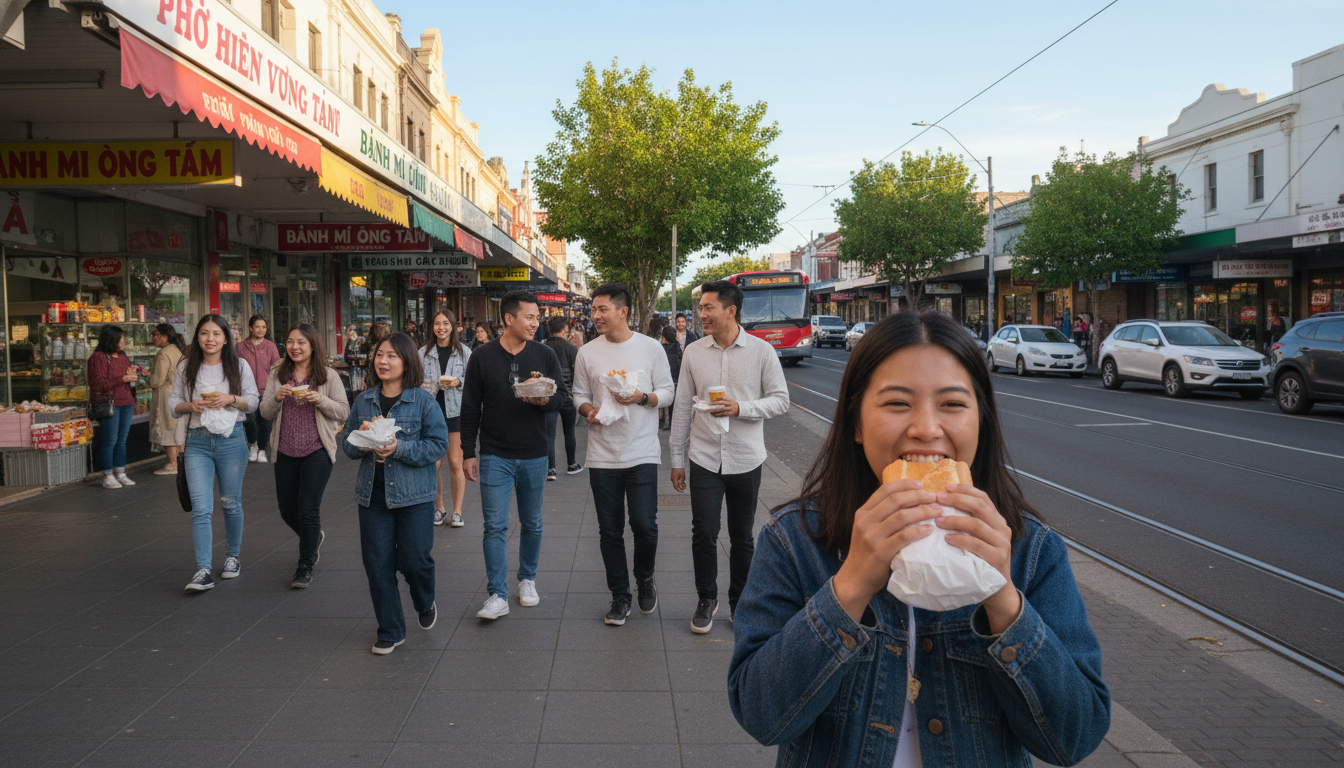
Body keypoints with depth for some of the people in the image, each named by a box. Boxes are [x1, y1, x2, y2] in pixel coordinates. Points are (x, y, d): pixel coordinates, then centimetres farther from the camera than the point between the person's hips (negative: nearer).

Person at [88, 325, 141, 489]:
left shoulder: (122, 356, 15)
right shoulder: (98, 357, -9)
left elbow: (132, 376, 30)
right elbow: (99, 384, -17)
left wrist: (134, 370, 6)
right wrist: (123, 378, -19)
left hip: (126, 403, 7)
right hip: (109, 404, -7)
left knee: (122, 441, 11)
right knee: (109, 441, -4)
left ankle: (120, 473, 18)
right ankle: (108, 477, 3)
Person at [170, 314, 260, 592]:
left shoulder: (239, 366, 2)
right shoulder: (186, 368, 6)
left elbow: (253, 401, 3)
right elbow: (174, 403, 10)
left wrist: (230, 399, -15)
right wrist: (191, 406, -11)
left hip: (231, 440, 0)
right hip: (197, 441, 1)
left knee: (231, 503, 11)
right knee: (200, 508, -8)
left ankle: (232, 556, 31)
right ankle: (203, 571, -9)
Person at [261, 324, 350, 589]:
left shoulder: (328, 376, -2)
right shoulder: (277, 375, 6)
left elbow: (344, 412, -3)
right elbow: (265, 413, 5)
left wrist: (320, 400, -19)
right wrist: (277, 397, -15)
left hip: (317, 450, -4)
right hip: (285, 451, 4)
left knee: (308, 510, -6)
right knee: (287, 510, 11)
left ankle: (305, 566, 10)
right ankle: (314, 537, 42)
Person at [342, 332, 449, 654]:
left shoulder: (423, 401, -6)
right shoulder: (363, 401, 7)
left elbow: (439, 444, -9)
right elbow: (348, 446, 10)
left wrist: (400, 448, -21)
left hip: (414, 495, -3)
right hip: (373, 494, 4)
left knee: (414, 560, 0)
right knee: (378, 564, 5)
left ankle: (425, 604, 34)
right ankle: (390, 632, 20)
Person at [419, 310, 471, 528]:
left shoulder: (464, 352, 3)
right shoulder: (424, 353, 7)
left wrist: (458, 382, -14)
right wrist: (422, 387, -10)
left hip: (456, 410, -1)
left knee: (455, 463, -2)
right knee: (433, 463, 2)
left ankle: (457, 511, 8)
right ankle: (438, 508, 18)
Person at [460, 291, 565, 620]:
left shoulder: (544, 354, 2)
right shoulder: (482, 356, -2)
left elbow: (561, 394, 6)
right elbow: (470, 407, 2)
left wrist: (545, 401, -19)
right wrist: (468, 452, 0)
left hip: (534, 456, 2)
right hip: (495, 455, -2)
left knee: (532, 524, 13)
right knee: (495, 526, -5)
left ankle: (527, 580, 31)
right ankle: (497, 595, 0)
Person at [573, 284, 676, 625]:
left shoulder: (651, 348, 0)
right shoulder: (587, 352, 5)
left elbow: (667, 391, 3)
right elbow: (579, 395, 11)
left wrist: (641, 397, -15)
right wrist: (589, 410, -11)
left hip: (642, 453, -2)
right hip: (602, 455, 2)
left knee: (645, 525, -8)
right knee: (610, 531, 6)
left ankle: (645, 578, 22)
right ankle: (620, 597, 21)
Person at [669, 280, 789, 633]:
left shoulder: (761, 351, -4)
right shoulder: (693, 352, 2)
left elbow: (780, 400, -1)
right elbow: (682, 407, 6)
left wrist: (741, 408, -18)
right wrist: (677, 459, 7)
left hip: (745, 460, -1)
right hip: (704, 458, 1)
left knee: (742, 537, 11)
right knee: (703, 534, 0)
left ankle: (739, 601, 29)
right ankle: (706, 599, 21)